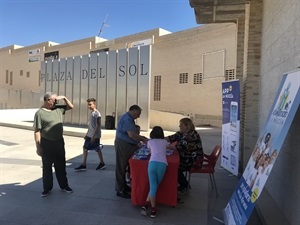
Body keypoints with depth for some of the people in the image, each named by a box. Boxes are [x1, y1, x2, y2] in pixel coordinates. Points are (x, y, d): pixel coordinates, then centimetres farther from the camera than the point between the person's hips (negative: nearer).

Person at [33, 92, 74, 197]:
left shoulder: (58, 109, 4)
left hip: (59, 142, 5)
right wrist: (38, 147, -15)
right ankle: (47, 188, 24)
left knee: (61, 166, 14)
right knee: (47, 167, 9)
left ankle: (64, 185, 27)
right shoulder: (40, 113, -12)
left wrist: (64, 98, -1)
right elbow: (37, 131, -13)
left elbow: (71, 106, 16)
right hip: (46, 144, -5)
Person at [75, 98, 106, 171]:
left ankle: (102, 164, 22)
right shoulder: (91, 113, 10)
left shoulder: (97, 114, -17)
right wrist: (87, 134, 19)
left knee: (97, 149, 4)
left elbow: (98, 126, -19)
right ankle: (83, 165, 12)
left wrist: (93, 136, -21)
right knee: (85, 148, 6)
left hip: (95, 136, -8)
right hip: (90, 135, 8)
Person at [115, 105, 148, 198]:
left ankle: (123, 186, 30)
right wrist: (143, 140, -17)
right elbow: (131, 135, -27)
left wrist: (141, 138, 10)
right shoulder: (127, 119, -19)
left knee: (124, 166, 18)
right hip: (122, 145, -10)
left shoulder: (129, 118, 15)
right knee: (121, 168, 0)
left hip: (127, 145, 10)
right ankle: (120, 190, 10)